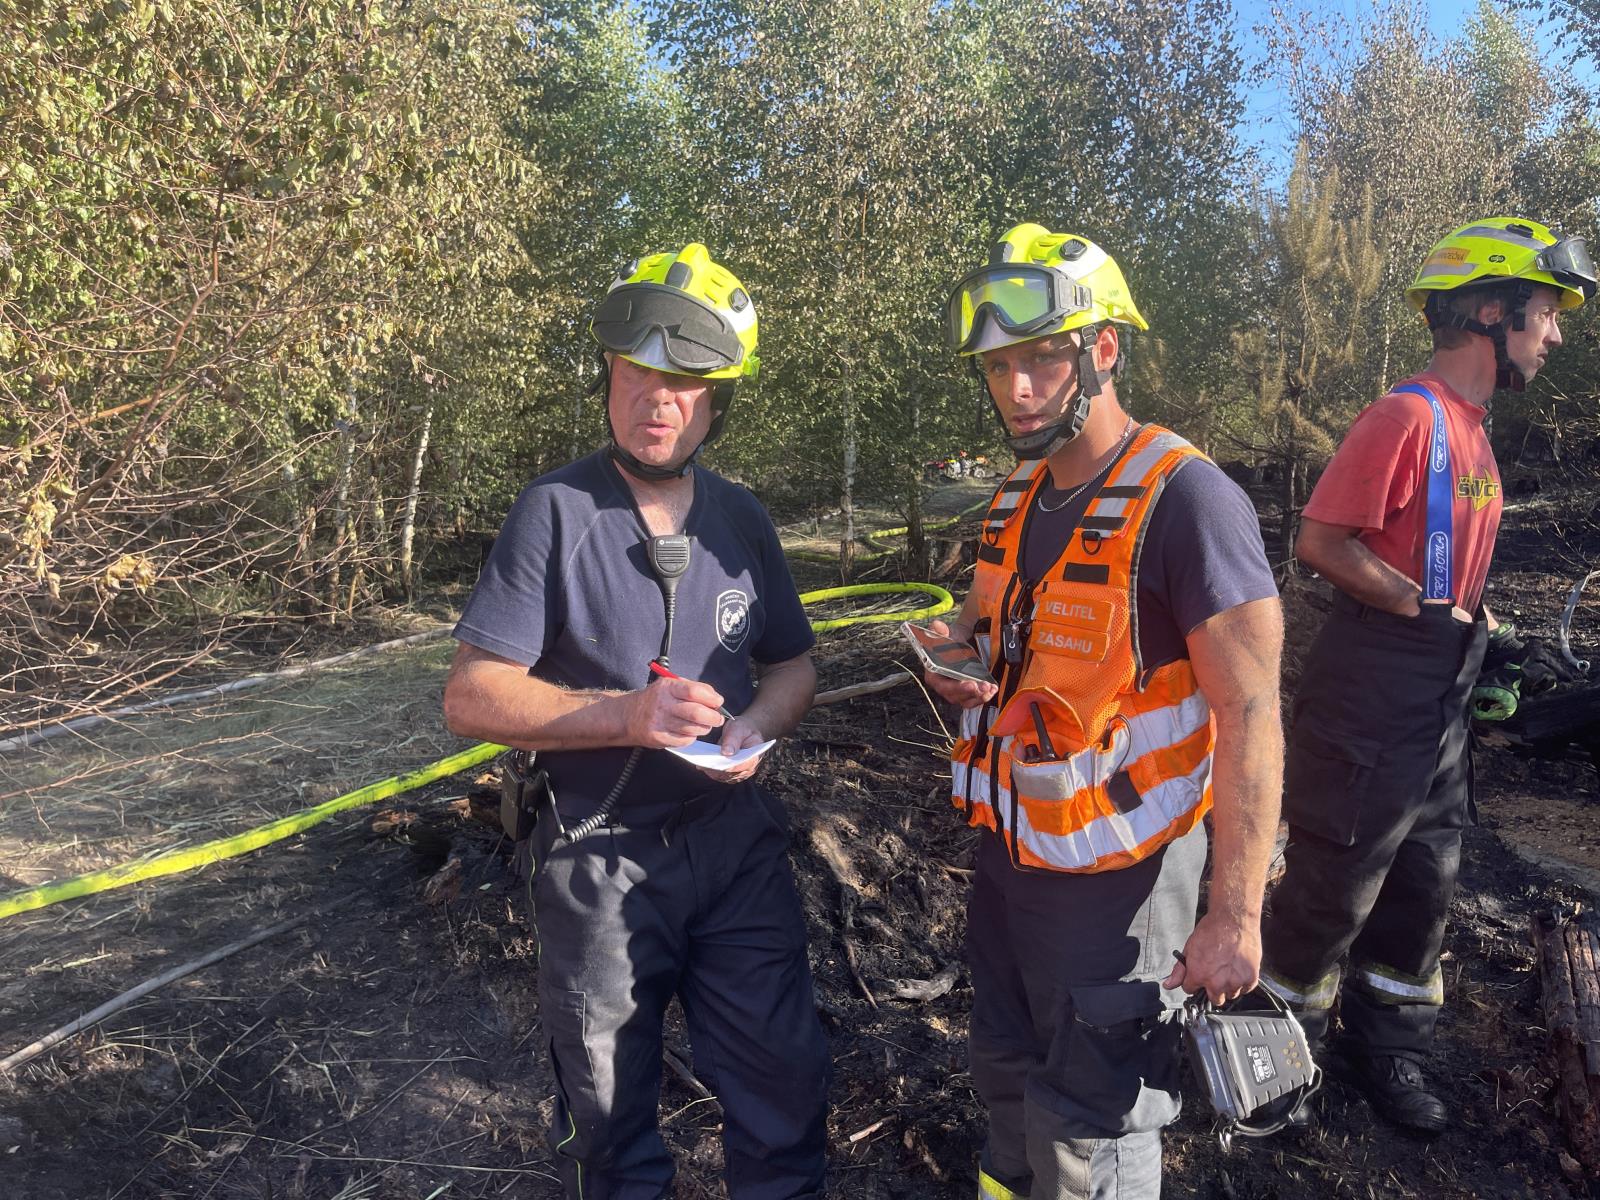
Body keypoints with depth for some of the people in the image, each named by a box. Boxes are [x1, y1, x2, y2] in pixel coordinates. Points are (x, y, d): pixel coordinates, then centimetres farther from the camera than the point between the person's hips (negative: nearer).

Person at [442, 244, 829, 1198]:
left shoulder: (742, 519, 2)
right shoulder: (556, 512, -12)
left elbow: (794, 664, 11)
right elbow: (471, 697, -14)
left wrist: (758, 724, -11)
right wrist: (623, 715, -27)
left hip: (737, 842, 3)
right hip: (599, 858, -3)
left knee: (784, 1092, 12)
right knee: (611, 1119, 18)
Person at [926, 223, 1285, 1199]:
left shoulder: (1186, 498, -21)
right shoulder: (1020, 494, 4)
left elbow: (1250, 713, -22)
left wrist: (1235, 913, -21)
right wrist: (955, 652, 3)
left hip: (1116, 871, -7)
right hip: (1009, 850, 8)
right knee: (1009, 1076, 27)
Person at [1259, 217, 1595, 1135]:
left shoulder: (1472, 432, 14)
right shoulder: (1407, 417, -17)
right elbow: (1322, 541, -23)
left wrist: (1496, 639, 8)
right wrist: (1439, 617, -20)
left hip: (1440, 706, 9)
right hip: (1369, 705, -9)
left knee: (1425, 884, 19)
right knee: (1337, 885, 4)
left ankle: (1388, 1046, 38)